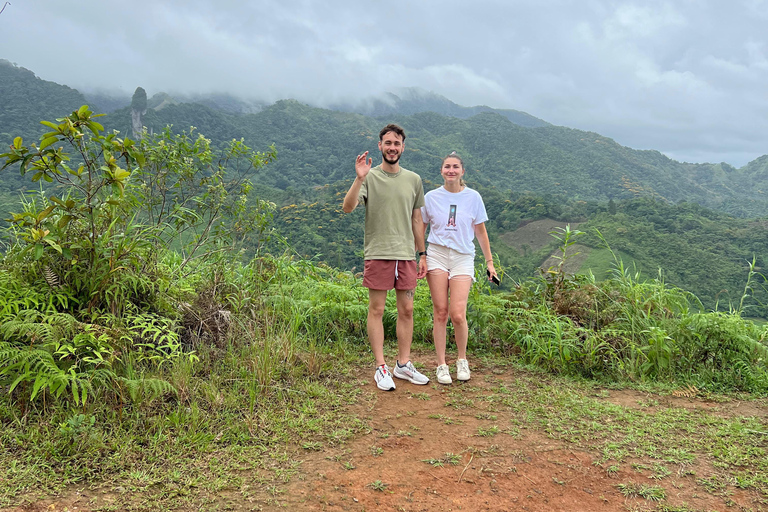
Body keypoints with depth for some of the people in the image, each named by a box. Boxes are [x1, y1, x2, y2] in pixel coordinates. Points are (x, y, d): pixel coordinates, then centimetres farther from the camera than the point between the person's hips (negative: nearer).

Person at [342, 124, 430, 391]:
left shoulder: (414, 179, 11)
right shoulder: (369, 177, -1)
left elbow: (417, 220, 15)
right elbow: (347, 207, -14)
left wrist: (422, 254, 13)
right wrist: (359, 179, -27)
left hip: (406, 255, 4)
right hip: (377, 254, -4)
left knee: (406, 310, 8)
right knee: (376, 310, 1)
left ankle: (403, 364, 20)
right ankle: (381, 368, 11)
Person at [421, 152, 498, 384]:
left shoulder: (473, 197, 4)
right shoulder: (431, 197, 5)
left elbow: (481, 232, 10)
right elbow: (420, 230, 13)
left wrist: (489, 262, 10)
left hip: (463, 258, -1)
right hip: (436, 256, 1)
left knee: (458, 315, -11)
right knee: (440, 312, -1)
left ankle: (462, 360, 14)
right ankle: (441, 365, 10)